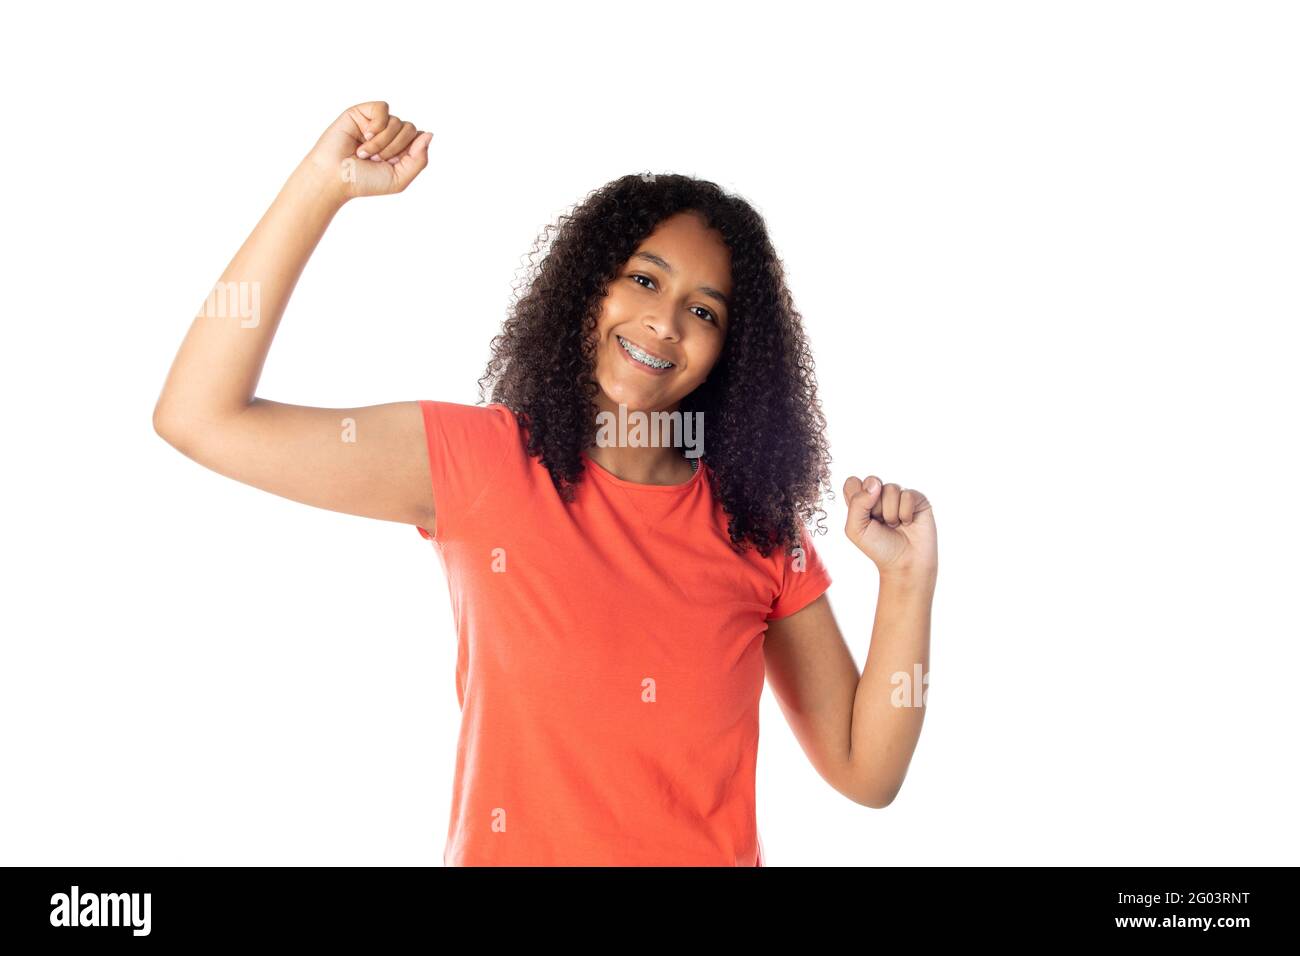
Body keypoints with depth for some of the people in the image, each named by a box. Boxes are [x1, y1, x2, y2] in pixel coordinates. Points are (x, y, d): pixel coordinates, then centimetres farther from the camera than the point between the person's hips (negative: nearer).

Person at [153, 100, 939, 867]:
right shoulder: (480, 460, -9)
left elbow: (865, 774, -3)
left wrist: (909, 579, -16)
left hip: (714, 850, 2)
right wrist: (325, 185, -18)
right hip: (509, 847, -1)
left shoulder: (759, 527, -3)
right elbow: (201, 418, -15)